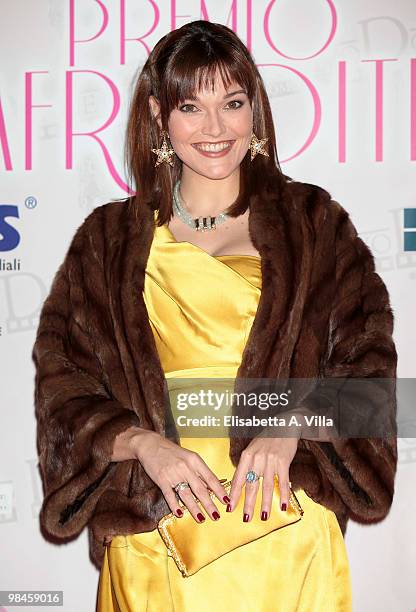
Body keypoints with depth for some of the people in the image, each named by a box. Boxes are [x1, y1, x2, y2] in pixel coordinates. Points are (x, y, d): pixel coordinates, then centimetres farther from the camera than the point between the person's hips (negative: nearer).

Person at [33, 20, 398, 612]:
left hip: (283, 521, 0)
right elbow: (63, 375, 4)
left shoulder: (313, 221, 7)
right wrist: (144, 443, -14)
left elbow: (365, 357, 1)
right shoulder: (109, 237, 9)